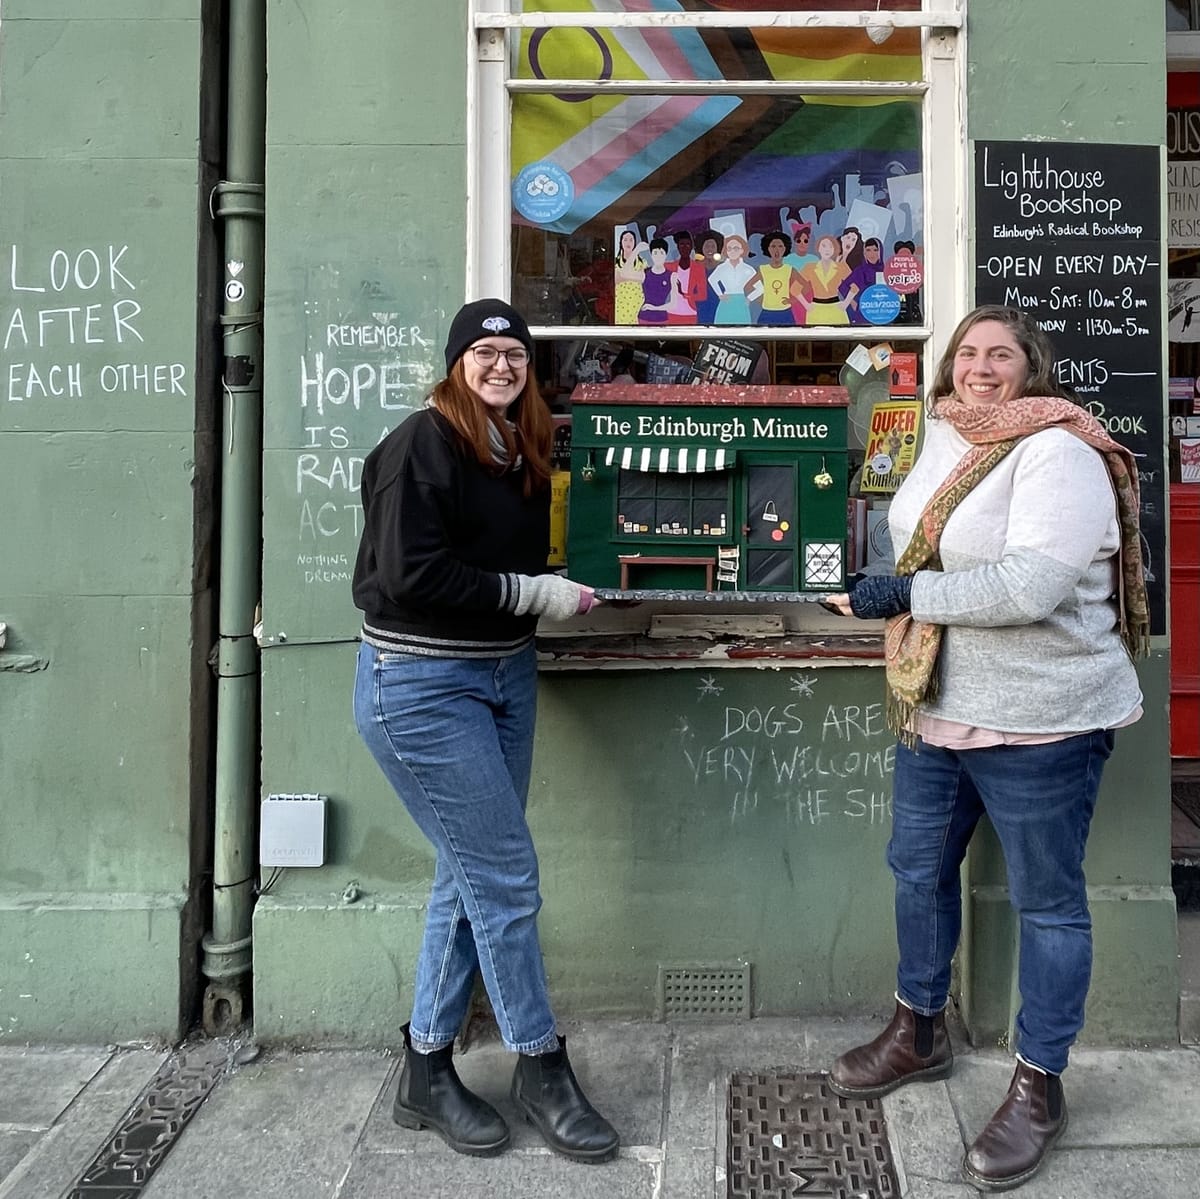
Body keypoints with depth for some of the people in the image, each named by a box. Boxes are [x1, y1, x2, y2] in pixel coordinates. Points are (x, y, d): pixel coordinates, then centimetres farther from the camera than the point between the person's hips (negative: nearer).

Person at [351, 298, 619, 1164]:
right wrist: (530, 593, -17)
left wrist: (559, 592, 1)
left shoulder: (522, 452, 11)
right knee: (506, 875, -2)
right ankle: (542, 1070, 17)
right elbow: (411, 573, -21)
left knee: (472, 876, 12)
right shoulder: (422, 444, -12)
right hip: (422, 685, -8)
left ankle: (427, 1073, 27)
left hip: (505, 676, 8)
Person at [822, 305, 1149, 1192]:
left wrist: (900, 595, -23)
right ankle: (920, 1031, 40)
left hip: (1040, 718, -8)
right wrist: (887, 591, 6)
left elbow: (1030, 585, -29)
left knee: (1047, 903, 7)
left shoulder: (1057, 453, -17)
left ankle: (1040, 1087, 25)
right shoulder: (945, 438, 8)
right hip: (937, 707, 9)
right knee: (918, 870, 19)